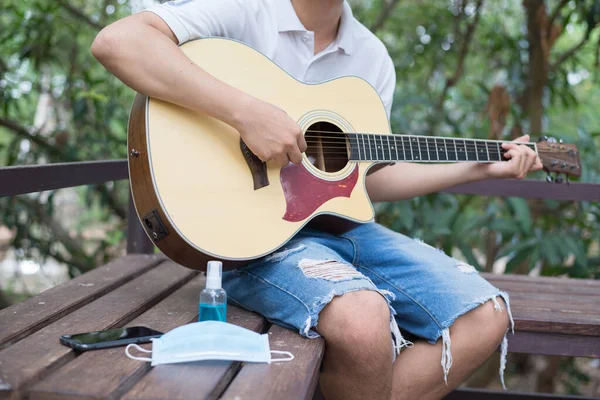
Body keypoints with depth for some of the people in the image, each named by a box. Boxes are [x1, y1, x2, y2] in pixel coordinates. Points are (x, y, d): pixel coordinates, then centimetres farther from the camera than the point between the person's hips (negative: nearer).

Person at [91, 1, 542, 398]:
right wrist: (246, 112, -31)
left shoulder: (373, 58, 11)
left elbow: (367, 177, 15)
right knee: (364, 320, -35)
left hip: (342, 221, 7)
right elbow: (116, 41, -23)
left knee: (486, 316, -4)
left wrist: (480, 167, 13)